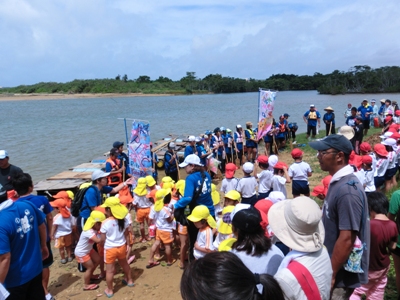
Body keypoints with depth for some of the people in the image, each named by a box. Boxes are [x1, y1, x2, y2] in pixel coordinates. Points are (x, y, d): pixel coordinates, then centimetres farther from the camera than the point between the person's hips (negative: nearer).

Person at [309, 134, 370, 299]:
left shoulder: (347, 190, -26)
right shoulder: (336, 183, 4)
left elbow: (346, 239, -26)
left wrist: (331, 274, -19)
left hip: (342, 273, -9)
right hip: (333, 266, 9)